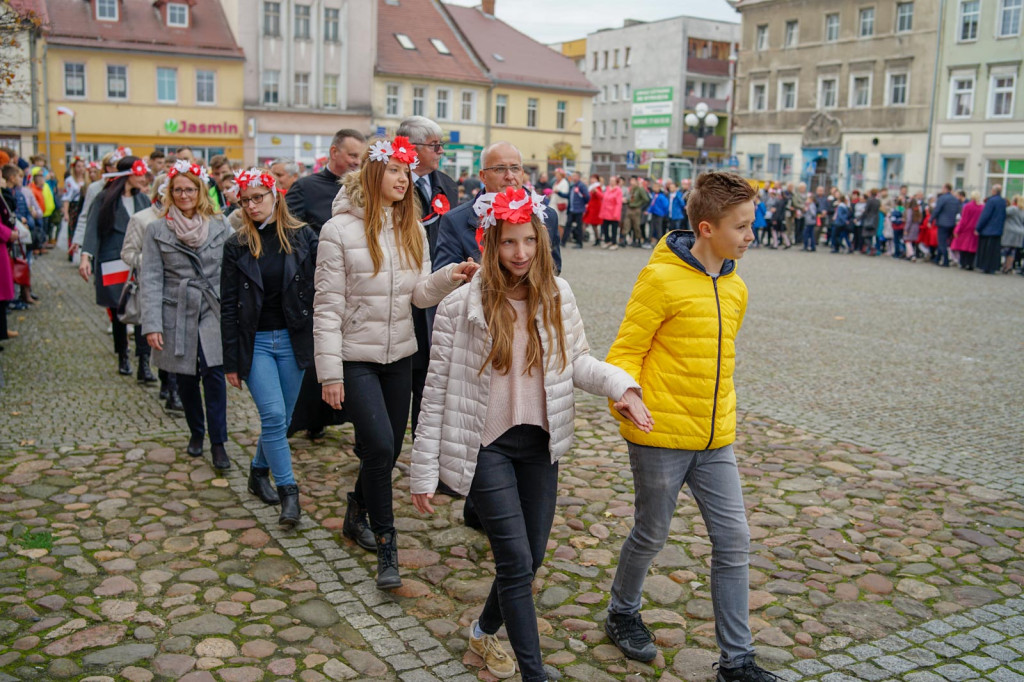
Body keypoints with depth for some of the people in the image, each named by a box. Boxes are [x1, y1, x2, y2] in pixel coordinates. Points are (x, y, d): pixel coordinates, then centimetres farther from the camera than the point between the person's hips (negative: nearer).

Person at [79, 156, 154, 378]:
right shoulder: (105, 200, -2)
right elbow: (92, 227, -9)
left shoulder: (143, 199, 9)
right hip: (112, 264, -2)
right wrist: (86, 257, -20)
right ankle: (123, 358, 28)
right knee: (118, 312, 10)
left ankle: (144, 364, -9)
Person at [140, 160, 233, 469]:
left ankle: (218, 443, -1)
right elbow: (150, 280, -1)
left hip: (214, 312, 0)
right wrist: (151, 325, -8)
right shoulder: (157, 230, 3)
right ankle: (196, 433, 31)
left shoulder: (220, 226, 5)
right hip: (177, 314, 1)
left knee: (214, 374, -11)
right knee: (186, 379, 9)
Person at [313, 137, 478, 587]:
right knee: (379, 445, -15)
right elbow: (327, 305, -10)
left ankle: (359, 510, 41)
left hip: (400, 355, 5)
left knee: (389, 449, 12)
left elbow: (420, 294, 1)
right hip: (355, 357, -5)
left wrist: (450, 277, -20)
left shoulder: (413, 231, 6)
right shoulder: (340, 229, -10)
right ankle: (386, 548, 1)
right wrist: (329, 372, -13)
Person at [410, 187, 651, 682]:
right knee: (516, 561, -5)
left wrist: (621, 385, -16)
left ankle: (485, 631, 42)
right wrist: (424, 471, -7)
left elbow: (576, 361, 5)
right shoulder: (462, 305, -13)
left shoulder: (556, 295, -2)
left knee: (531, 557, 14)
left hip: (541, 444, 5)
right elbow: (437, 390, -9)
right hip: (486, 446, -4)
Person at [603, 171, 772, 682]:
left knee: (733, 540, 5)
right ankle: (622, 613, 39)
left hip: (715, 441, 6)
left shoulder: (734, 288, 8)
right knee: (652, 535, 10)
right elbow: (625, 352, -12)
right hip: (660, 437, -6)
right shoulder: (661, 279, -14)